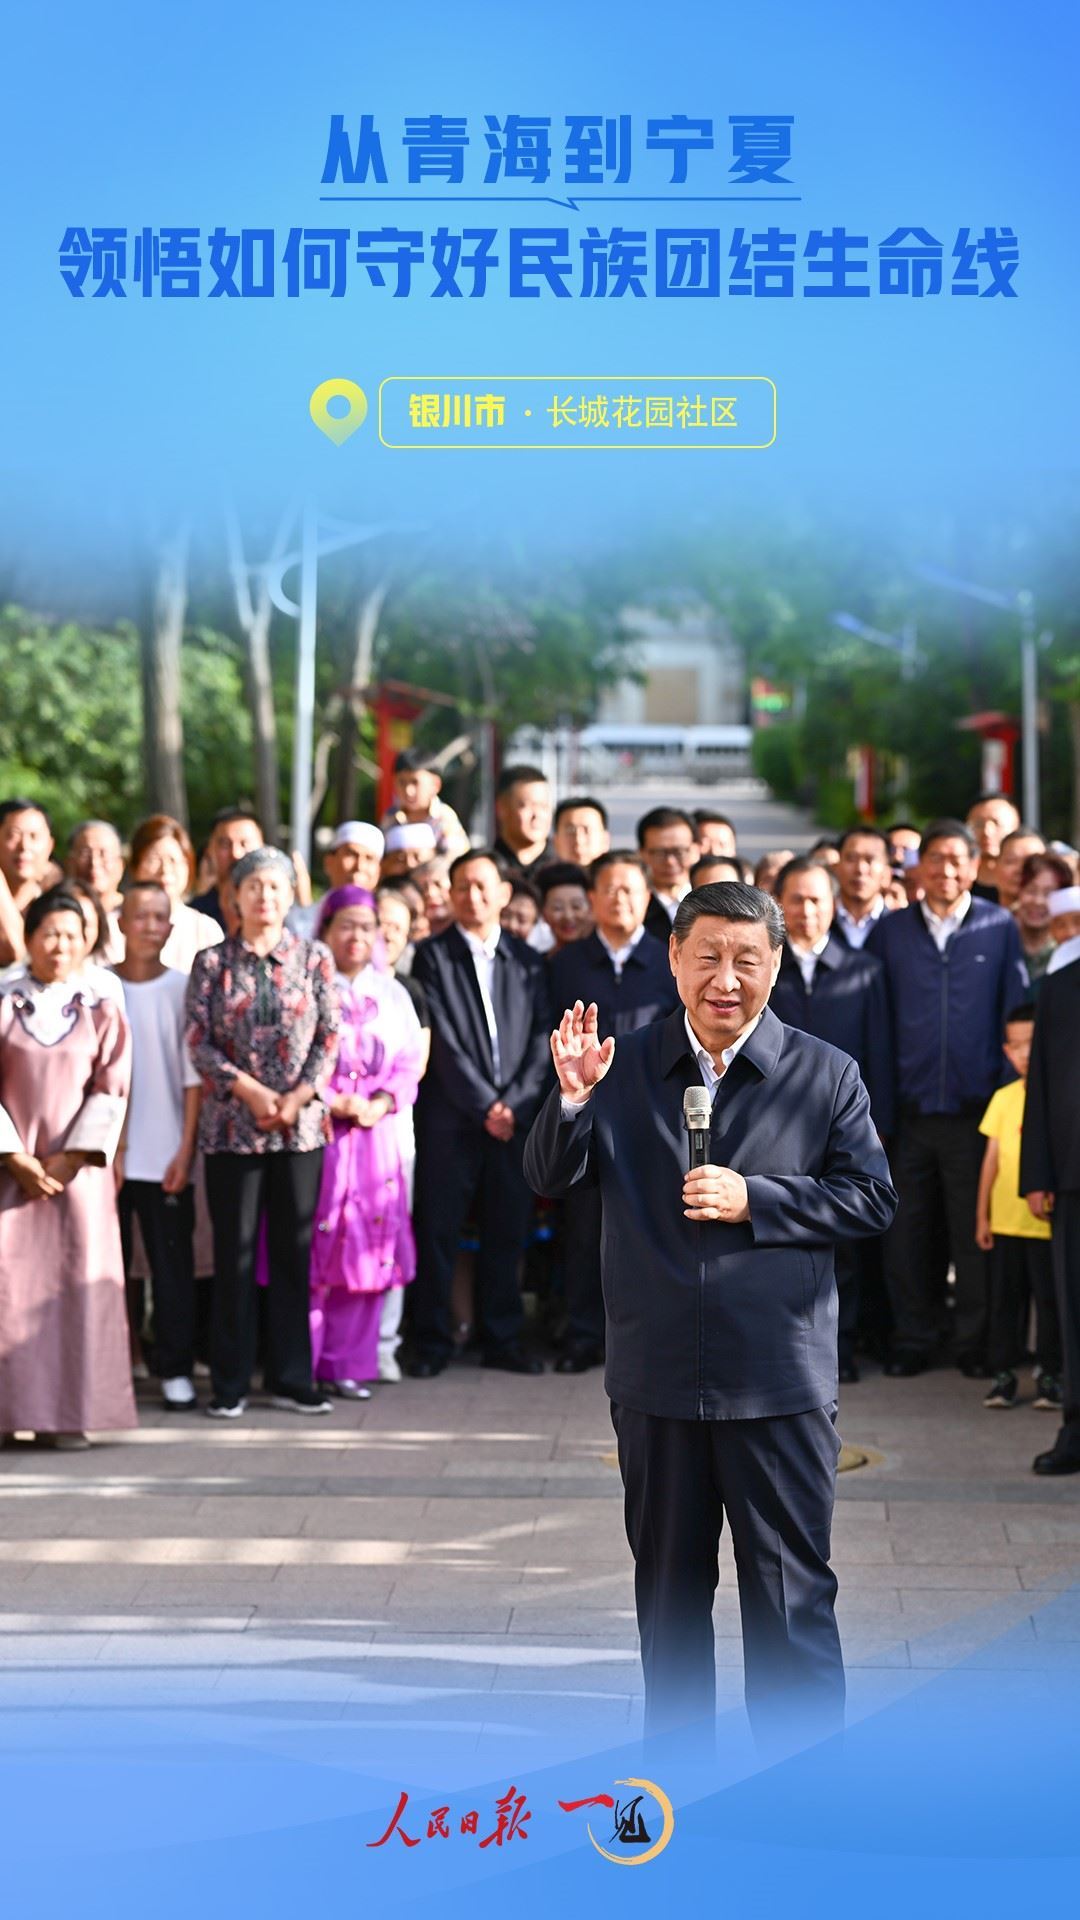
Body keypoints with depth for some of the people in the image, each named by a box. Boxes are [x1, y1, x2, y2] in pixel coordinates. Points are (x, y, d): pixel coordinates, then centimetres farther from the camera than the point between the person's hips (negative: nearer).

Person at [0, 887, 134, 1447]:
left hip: (78, 1165, 1)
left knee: (78, 1281, -3)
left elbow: (110, 1091, 1)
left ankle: (68, 1413, 0)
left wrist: (71, 1157, -9)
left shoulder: (101, 1013, 7)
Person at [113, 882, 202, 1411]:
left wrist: (185, 1149, -4)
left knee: (172, 1263, -1)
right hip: (107, 1153, 1)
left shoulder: (183, 989, 2)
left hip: (165, 1155, -1)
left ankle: (175, 1368, 6)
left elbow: (193, 1076, 2)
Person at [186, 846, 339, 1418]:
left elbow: (330, 1036, 3)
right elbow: (199, 1042, -1)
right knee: (234, 1253, 2)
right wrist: (250, 1090, -12)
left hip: (301, 1123, 1)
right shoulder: (213, 962, 3)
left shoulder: (313, 958, 6)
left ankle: (291, 1377, 13)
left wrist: (298, 1097, -9)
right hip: (232, 1126, -1)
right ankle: (230, 1382, 9)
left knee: (295, 1251, 5)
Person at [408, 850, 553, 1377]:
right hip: (451, 1117, -3)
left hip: (516, 1117, 3)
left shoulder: (528, 961, 12)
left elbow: (541, 1041, 7)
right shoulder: (433, 956, 1)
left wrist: (515, 1104, -6)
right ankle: (431, 1343, 7)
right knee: (438, 1230, -1)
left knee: (507, 1232, 6)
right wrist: (483, 1105, -11)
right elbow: (443, 1040, -6)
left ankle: (502, 1340, 15)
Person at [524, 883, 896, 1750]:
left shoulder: (826, 1075, 0)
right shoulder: (624, 1067, 4)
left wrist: (753, 1199, -14)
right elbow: (552, 1178, 0)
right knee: (669, 1585, 15)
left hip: (779, 1383, -2)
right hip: (657, 1379, 2)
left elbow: (871, 1198, -3)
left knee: (792, 1591, 1)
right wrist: (573, 1096, -19)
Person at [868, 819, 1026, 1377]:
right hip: (908, 1109, 1)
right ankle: (912, 1341, 17)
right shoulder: (890, 930, 6)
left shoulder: (1000, 928, 2)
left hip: (976, 1108, -1)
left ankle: (975, 1344, 15)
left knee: (976, 1234, 4)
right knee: (907, 1232, 5)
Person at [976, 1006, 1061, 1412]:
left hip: (1050, 1222, -3)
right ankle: (1003, 1372, 14)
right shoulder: (1004, 1098, 6)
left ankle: (1049, 1375, 11)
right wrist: (982, 1214, 8)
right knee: (1005, 1296, 7)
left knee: (1049, 1297, 2)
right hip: (1006, 1221, 3)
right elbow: (992, 1158, 9)